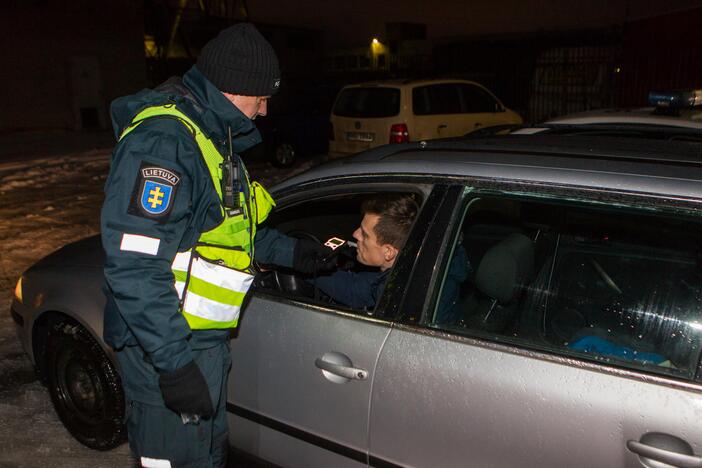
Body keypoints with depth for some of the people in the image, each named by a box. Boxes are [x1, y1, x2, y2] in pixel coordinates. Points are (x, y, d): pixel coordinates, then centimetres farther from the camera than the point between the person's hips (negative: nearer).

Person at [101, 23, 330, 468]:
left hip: (205, 338, 10)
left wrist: (291, 252, 15)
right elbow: (134, 265, -29)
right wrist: (173, 362, -29)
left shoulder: (211, 135, 12)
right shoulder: (164, 138, -23)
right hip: (167, 347, -10)